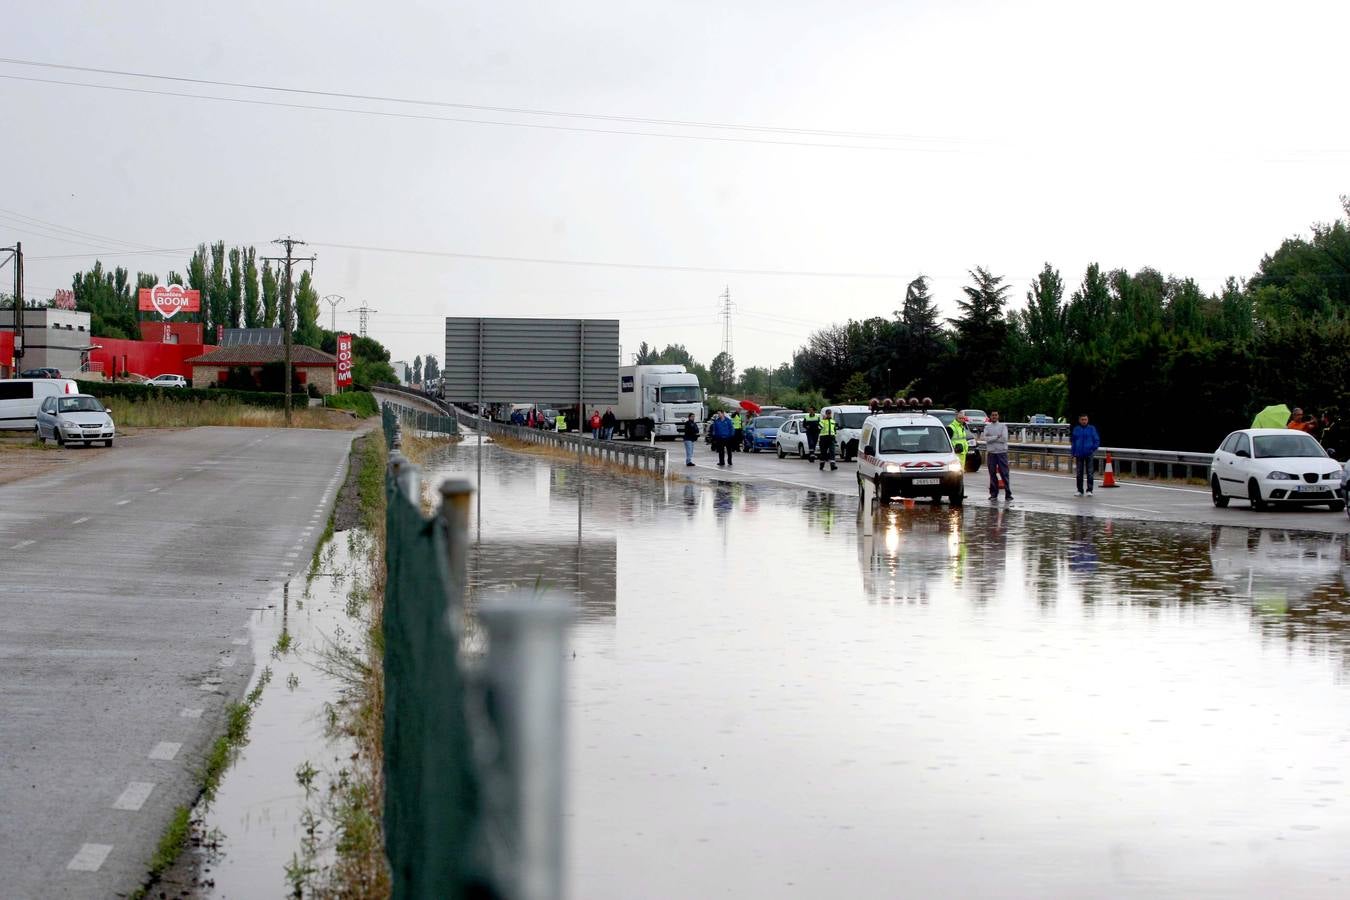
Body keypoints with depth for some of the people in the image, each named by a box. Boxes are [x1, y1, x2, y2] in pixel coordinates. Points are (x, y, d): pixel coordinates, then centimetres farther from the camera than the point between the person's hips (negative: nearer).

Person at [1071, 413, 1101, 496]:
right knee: (1079, 473, 6)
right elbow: (1073, 442, 10)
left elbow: (1097, 440, 4)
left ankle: (1090, 490, 1)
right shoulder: (1076, 429, 5)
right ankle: (1080, 490, 14)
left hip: (1089, 454, -2)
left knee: (1089, 473, -3)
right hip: (1079, 454, 2)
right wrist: (1073, 453, 6)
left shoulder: (1092, 428, 1)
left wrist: (1093, 449, -10)